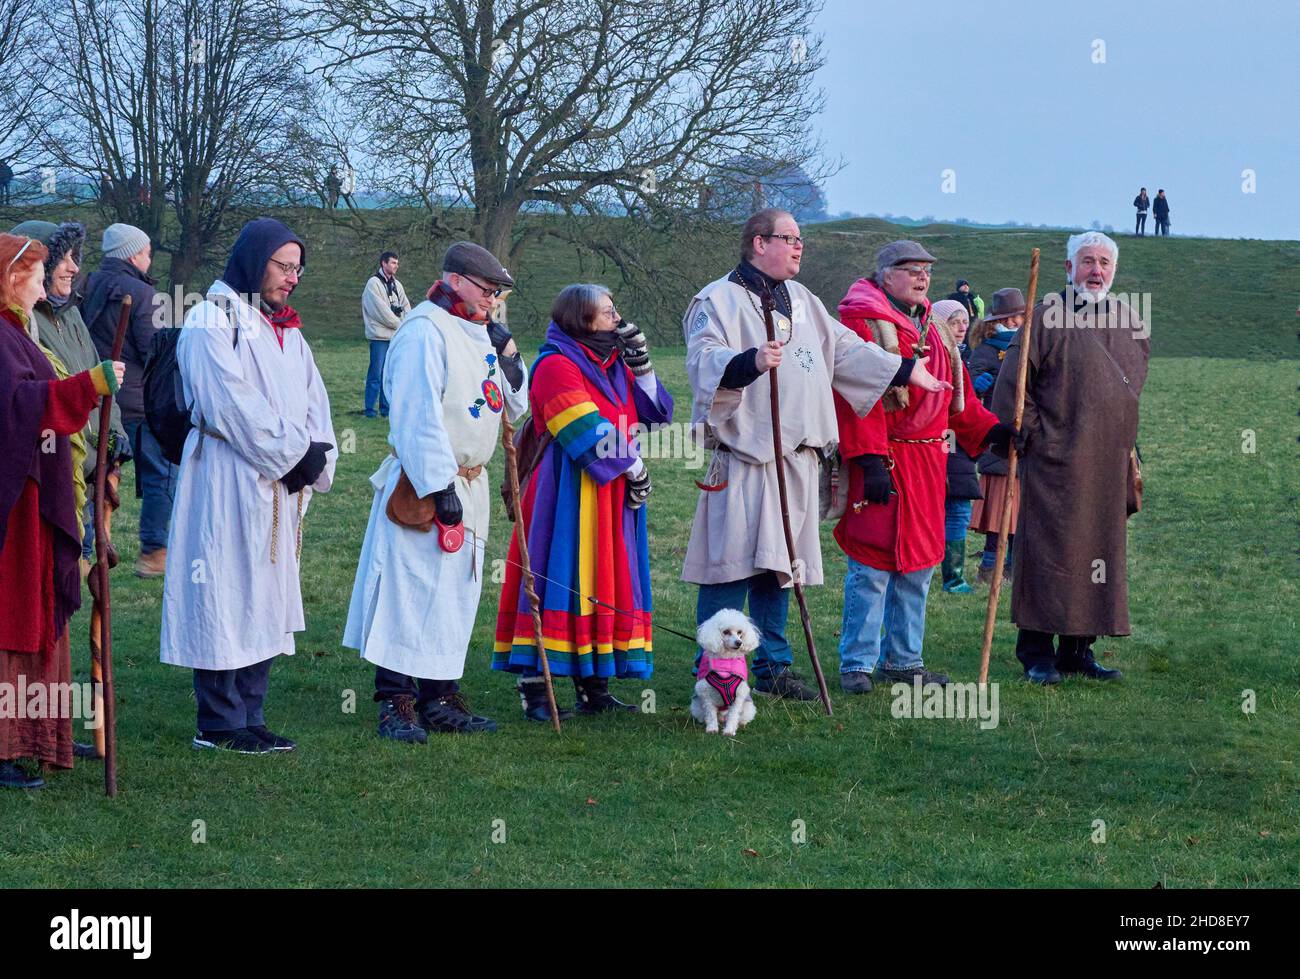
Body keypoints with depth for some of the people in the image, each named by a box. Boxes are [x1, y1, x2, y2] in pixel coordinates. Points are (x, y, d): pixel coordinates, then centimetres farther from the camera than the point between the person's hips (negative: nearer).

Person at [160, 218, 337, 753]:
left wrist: (317, 457, -4)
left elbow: (313, 399, 14)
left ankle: (249, 717, 15)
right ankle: (219, 724, -2)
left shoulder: (285, 330, 18)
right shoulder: (211, 323, -8)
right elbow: (233, 406, -16)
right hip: (226, 482, -8)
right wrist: (292, 454, -12)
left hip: (278, 488, 8)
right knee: (226, 595, -7)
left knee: (266, 602, 9)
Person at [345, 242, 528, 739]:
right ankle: (396, 703, -3)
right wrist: (438, 486, -22)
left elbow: (514, 406, 21)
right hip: (423, 483, -9)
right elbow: (419, 415, -19)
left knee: (456, 591, 11)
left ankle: (440, 697, 18)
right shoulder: (425, 331, -12)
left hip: (469, 484, 9)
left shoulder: (479, 335, 15)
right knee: (410, 591, -7)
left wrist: (508, 357, 4)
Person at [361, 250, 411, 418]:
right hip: (380, 336, -7)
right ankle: (369, 409, -3)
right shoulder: (374, 283, -8)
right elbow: (381, 310, -14)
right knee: (376, 374, -7)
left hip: (396, 336, 7)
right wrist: (401, 325, -8)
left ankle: (386, 408, 15)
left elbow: (406, 307, 14)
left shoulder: (397, 285, 16)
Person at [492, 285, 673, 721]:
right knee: (558, 582, -10)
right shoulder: (556, 365, -10)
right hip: (568, 493, -9)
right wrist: (634, 468, -10)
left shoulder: (613, 365, 18)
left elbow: (657, 413, 13)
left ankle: (593, 687, 13)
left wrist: (640, 361, 3)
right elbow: (587, 433, -16)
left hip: (613, 496, 9)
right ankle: (533, 688, -8)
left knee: (605, 584, 8)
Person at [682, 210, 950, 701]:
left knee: (779, 562, 11)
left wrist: (904, 369, 25)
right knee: (735, 560, -10)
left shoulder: (800, 298, 20)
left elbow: (844, 347, 26)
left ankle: (772, 666, 19)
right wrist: (750, 361, -38)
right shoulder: (719, 300, -5)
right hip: (744, 456, -8)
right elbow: (704, 357, -20)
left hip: (796, 457, 8)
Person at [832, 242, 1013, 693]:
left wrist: (990, 429, 7)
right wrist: (870, 460, -23)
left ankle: (903, 659, 21)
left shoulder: (934, 330, 19)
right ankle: (857, 664, 1)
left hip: (927, 464, 8)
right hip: (882, 464, -8)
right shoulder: (862, 323, -9)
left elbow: (957, 394, 22)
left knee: (917, 563, 12)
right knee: (872, 565, -6)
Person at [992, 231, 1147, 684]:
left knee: (1100, 550, 7)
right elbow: (1011, 384, -6)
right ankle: (1037, 651, -1)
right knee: (1050, 549, -6)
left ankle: (1078, 649, 14)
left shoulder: (1130, 324, 13)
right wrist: (1030, 438, -9)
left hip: (1109, 463, 6)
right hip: (1055, 458, -6)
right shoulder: (1045, 317, -4)